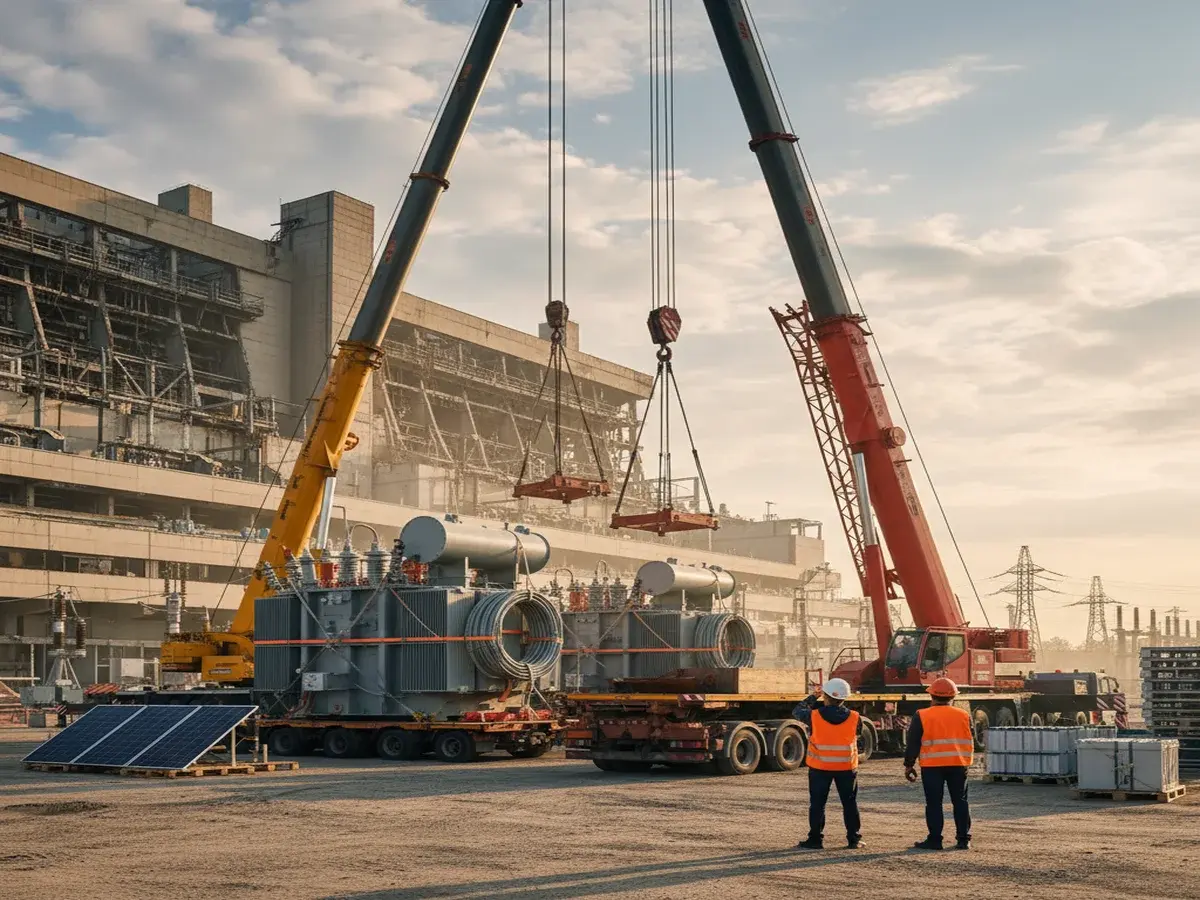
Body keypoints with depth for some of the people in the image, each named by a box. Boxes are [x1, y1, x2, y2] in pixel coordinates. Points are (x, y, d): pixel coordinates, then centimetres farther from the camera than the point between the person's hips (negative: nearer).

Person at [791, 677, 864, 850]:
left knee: (817, 804, 9)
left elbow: (797, 712, 5)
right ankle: (854, 840, 16)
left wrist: (813, 697, 14)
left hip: (820, 767, -1)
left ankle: (815, 839, 10)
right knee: (850, 803, 13)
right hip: (847, 767, 1)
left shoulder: (814, 716, -14)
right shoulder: (854, 717, -9)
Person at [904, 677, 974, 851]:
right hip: (958, 764, 3)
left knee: (934, 803, 3)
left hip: (932, 766, -3)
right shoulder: (964, 716, 6)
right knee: (960, 802, 10)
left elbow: (912, 743, -2)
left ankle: (934, 840, 2)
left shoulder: (922, 716, -3)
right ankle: (963, 839, 11)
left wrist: (909, 765, 5)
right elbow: (971, 742, 14)